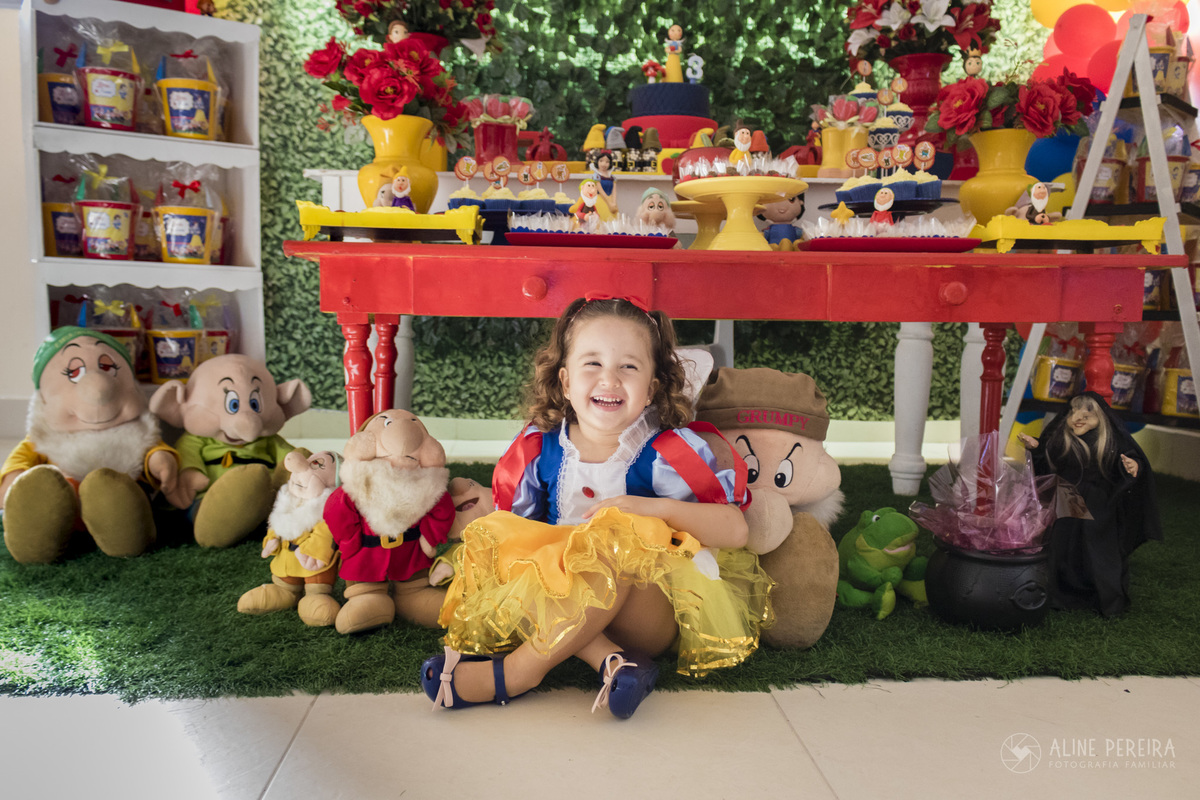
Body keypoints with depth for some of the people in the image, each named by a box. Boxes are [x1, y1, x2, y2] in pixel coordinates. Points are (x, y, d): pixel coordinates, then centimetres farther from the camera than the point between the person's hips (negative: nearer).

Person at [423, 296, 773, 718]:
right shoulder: (537, 447, 0)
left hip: (653, 611, -4)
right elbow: (507, 523, 10)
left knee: (615, 545, -34)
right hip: (562, 593, 4)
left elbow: (736, 529, -11)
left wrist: (657, 509, -24)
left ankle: (517, 672, -25)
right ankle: (610, 658, -32)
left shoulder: (668, 452, -9)